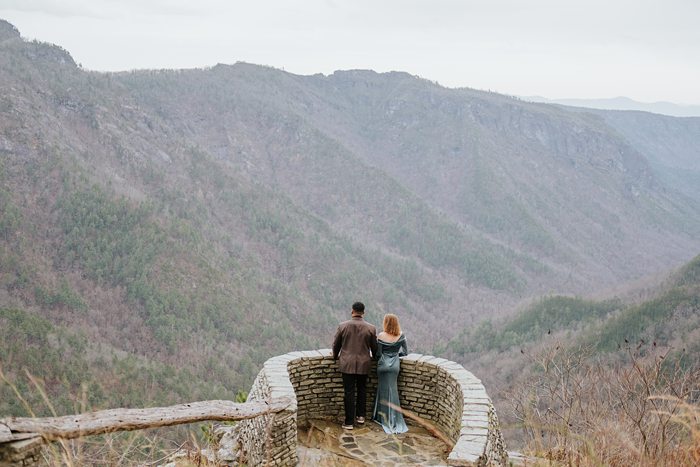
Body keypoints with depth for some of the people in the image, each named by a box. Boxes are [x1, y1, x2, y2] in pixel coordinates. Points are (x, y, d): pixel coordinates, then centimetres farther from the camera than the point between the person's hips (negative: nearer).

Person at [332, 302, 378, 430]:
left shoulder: (343, 326, -6)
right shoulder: (371, 328, -4)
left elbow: (336, 344, 3)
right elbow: (374, 347, 7)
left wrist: (335, 356, 22)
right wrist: (373, 357, 28)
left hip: (347, 364, -1)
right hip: (364, 364, 1)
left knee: (349, 392, 2)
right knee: (362, 389, 19)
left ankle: (349, 422, 4)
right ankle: (360, 416, 22)